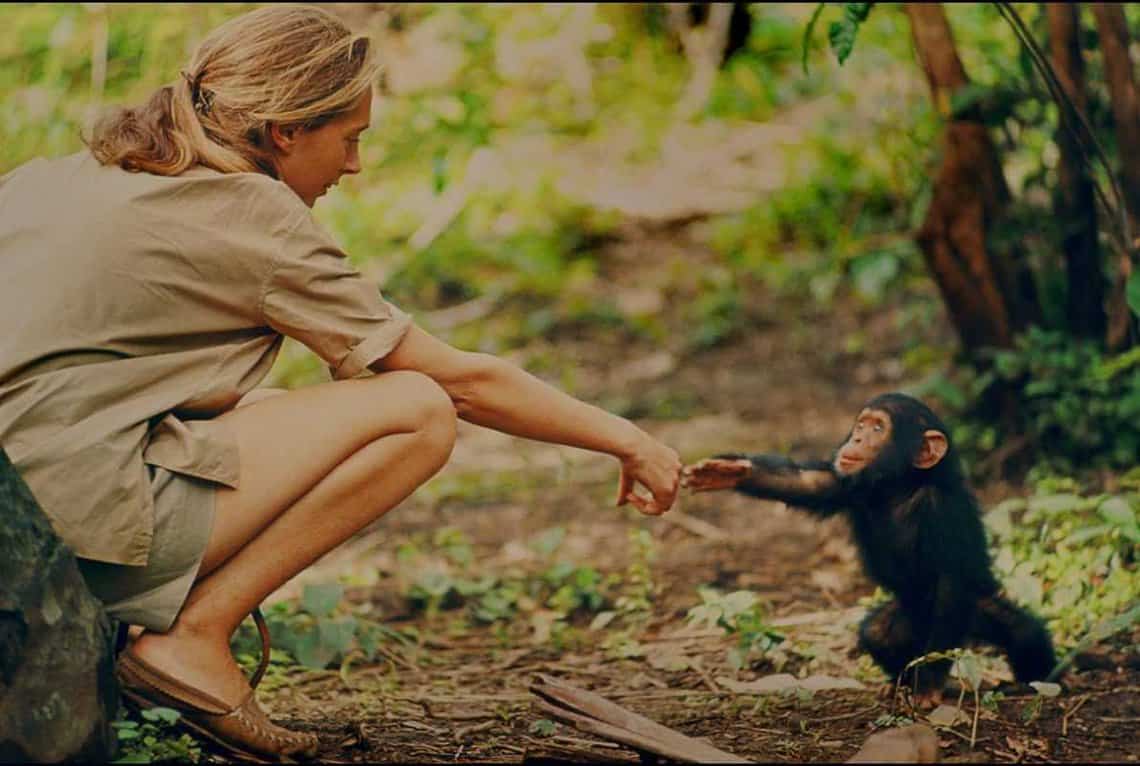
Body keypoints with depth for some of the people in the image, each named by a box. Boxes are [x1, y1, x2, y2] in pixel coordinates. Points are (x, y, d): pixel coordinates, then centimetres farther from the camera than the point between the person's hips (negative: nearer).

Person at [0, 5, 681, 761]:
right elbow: (462, 380, -1)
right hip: (81, 514, -8)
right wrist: (624, 438, 9)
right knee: (417, 410, -5)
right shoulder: (253, 216, -4)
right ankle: (193, 637, -6)